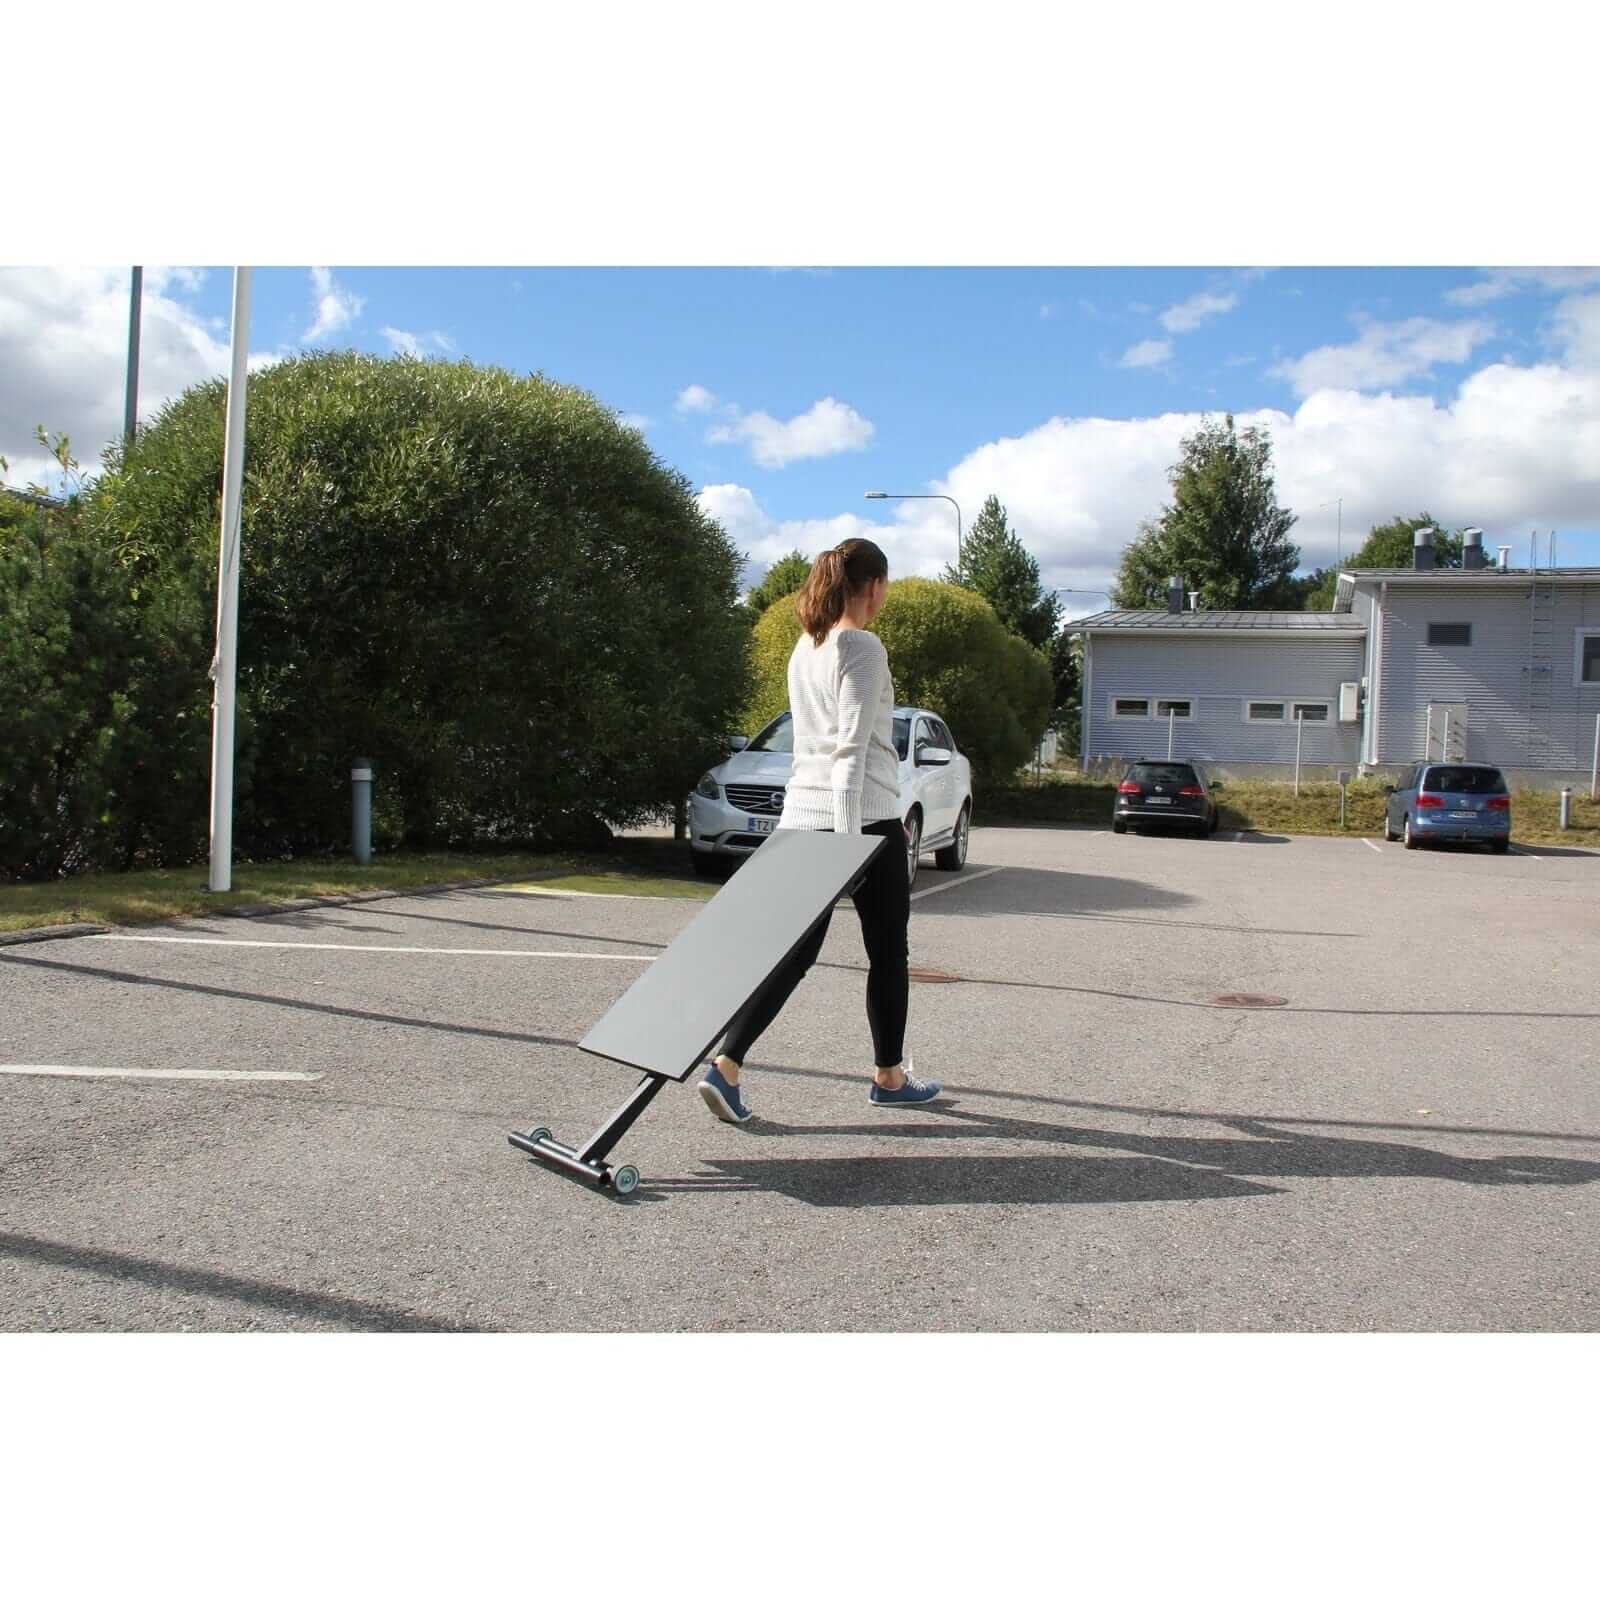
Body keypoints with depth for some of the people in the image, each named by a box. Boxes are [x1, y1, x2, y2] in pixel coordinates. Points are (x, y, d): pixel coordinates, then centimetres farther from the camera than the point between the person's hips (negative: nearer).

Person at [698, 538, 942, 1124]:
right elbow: (851, 747, -19)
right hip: (862, 814, -7)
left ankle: (726, 1066, -6)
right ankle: (889, 1076, 23)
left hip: (802, 813, 7)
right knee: (887, 953, 10)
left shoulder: (805, 648, 14)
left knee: (793, 951, 6)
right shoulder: (863, 648, -11)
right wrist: (848, 837, -22)